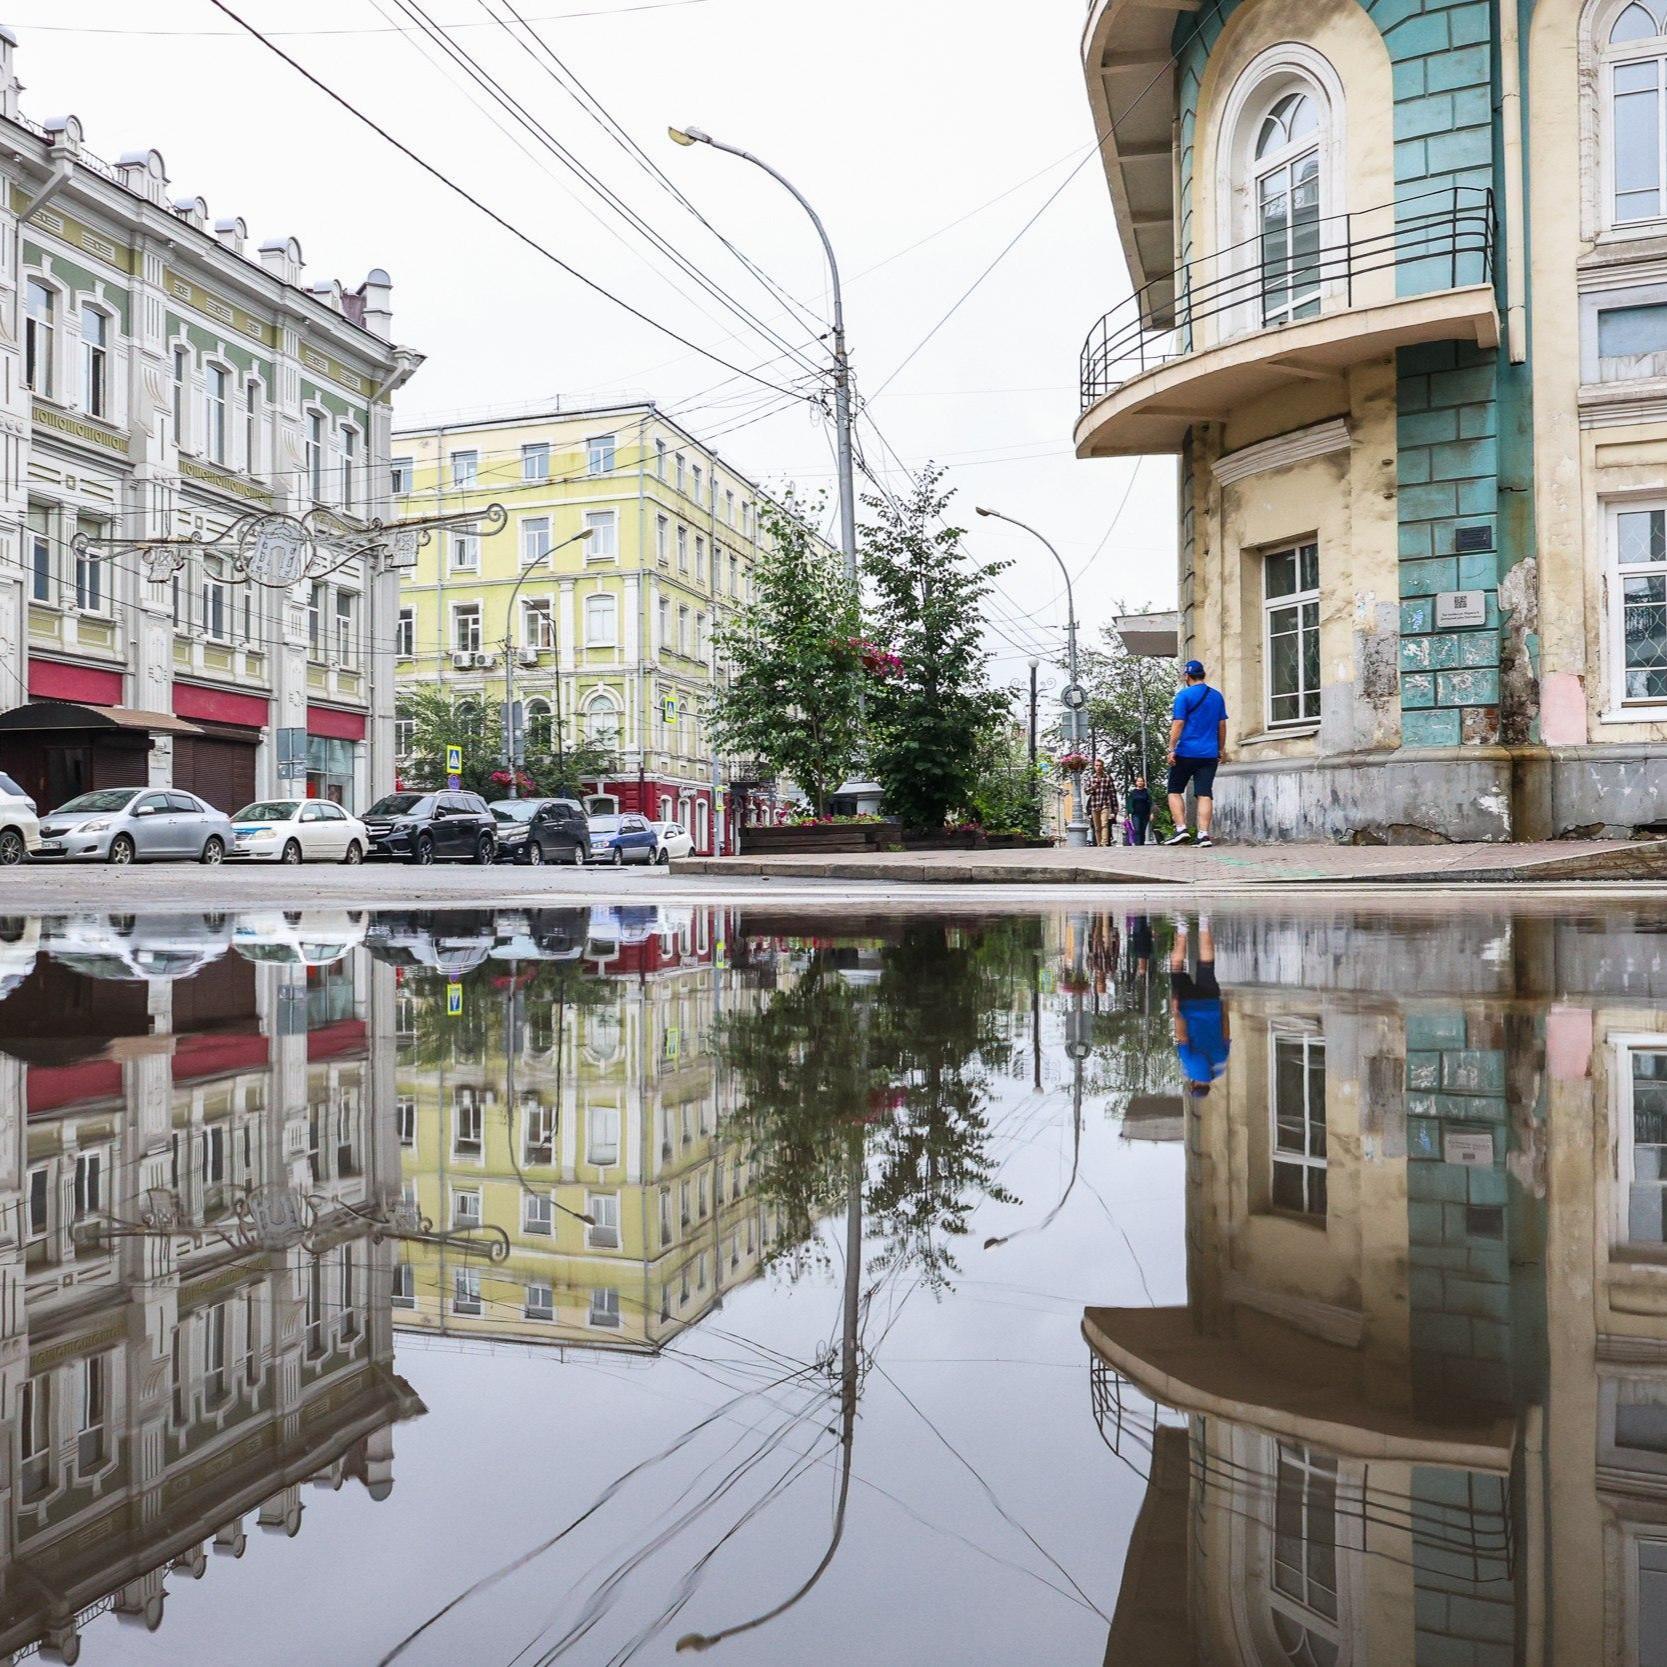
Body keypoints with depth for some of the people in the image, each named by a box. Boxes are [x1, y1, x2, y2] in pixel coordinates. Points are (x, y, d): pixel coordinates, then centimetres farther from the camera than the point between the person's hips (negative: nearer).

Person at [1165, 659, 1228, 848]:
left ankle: (1181, 829, -4)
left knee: (1175, 791, 8)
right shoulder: (1217, 696, 11)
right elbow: (1222, 725, 15)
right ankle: (1204, 834, -7)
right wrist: (1221, 749, 22)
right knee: (1204, 794, 1)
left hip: (1186, 752, -4)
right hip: (1210, 754, 4)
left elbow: (1178, 724, -10)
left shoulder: (1184, 696, -5)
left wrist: (1171, 749, -9)